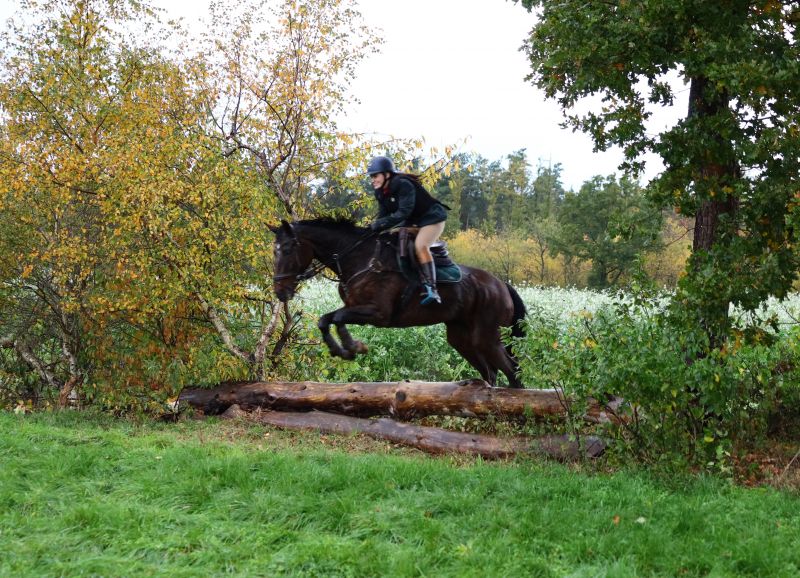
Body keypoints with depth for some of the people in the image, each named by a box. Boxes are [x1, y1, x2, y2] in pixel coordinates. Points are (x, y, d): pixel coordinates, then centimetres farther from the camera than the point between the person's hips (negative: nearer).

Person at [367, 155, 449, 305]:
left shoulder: (403, 185, -27)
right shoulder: (381, 193, 1)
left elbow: (403, 213, -33)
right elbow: (383, 216, 0)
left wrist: (380, 224, -35)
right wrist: (373, 228, -18)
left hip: (432, 217, -10)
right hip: (412, 221, 10)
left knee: (420, 246, -28)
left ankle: (431, 289, -34)